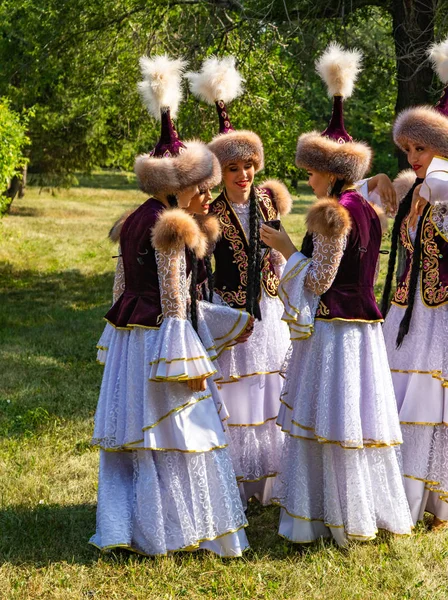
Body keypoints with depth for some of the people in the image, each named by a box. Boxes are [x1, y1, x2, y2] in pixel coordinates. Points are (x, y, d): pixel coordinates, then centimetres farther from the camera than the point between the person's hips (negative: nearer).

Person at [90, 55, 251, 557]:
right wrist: (190, 364, -14)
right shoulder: (169, 226, -16)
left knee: (131, 431, 13)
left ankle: (125, 527, 21)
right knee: (171, 431, 1)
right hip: (159, 339, -9)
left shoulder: (132, 222, 11)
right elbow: (174, 298, -17)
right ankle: (171, 528, 9)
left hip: (126, 336, 9)